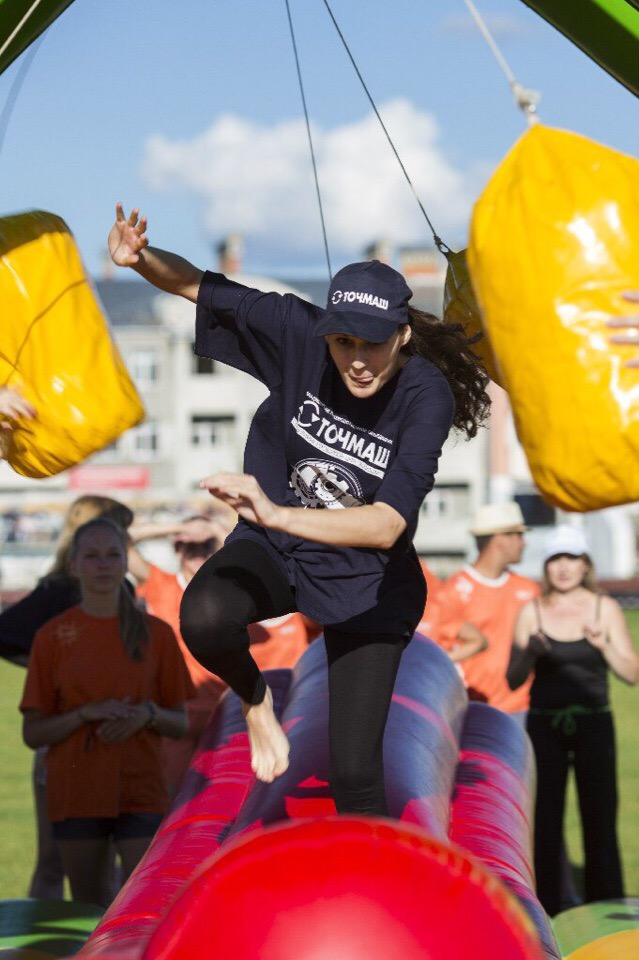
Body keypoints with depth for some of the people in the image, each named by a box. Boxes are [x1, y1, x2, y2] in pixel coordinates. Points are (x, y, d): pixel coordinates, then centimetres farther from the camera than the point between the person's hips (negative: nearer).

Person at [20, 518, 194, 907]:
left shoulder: (156, 633, 6)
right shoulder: (54, 635, 3)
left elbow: (181, 724, 9)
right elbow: (33, 733, 2)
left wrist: (147, 715, -12)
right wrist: (87, 713, -14)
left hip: (141, 791, 0)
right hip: (76, 795, 0)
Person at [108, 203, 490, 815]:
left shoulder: (427, 397, -27)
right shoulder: (300, 332, -20)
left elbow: (388, 525, -37)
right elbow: (198, 286, -10)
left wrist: (278, 514, -51)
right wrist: (140, 259, -32)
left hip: (366, 581, -2)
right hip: (275, 552, 2)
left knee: (353, 773, -5)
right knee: (204, 619, -32)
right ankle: (255, 699, 2)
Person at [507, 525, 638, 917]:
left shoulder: (606, 609, 2)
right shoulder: (531, 612, 4)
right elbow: (514, 679, 5)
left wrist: (604, 646, -17)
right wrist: (530, 652, -14)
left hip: (593, 725, -1)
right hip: (545, 726, 1)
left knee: (600, 822, -4)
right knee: (546, 822, 0)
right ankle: (547, 911, 6)